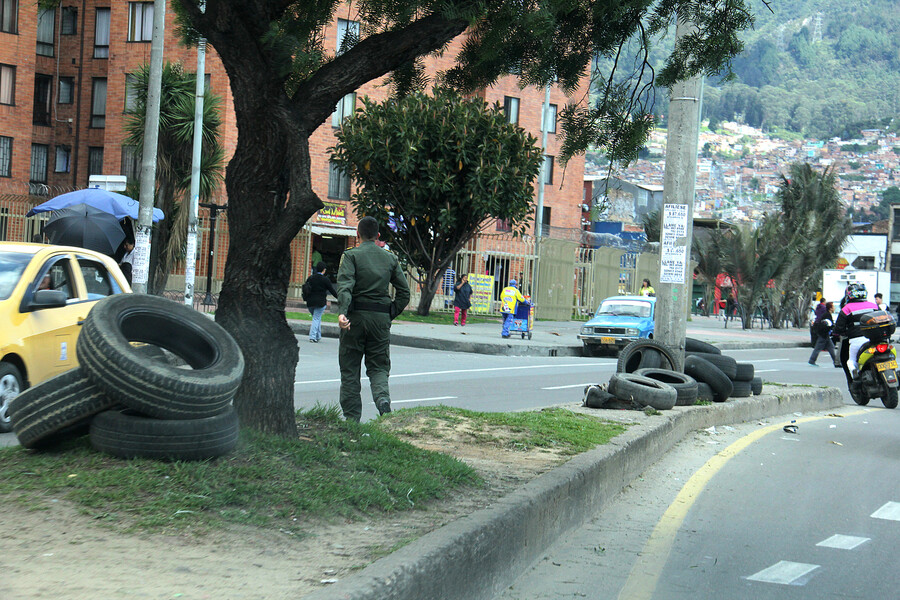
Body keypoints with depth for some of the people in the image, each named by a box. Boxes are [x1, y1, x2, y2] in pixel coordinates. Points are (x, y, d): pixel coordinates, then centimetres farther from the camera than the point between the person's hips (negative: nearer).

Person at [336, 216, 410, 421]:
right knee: (378, 366, 11)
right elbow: (404, 292, 9)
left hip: (355, 316, -3)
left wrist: (343, 312, -29)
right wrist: (391, 314, 14)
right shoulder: (390, 259, 10)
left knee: (350, 368, 7)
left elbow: (345, 285, -18)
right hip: (381, 319, 3)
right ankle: (382, 397, -19)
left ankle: (351, 418, 7)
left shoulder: (351, 256, -3)